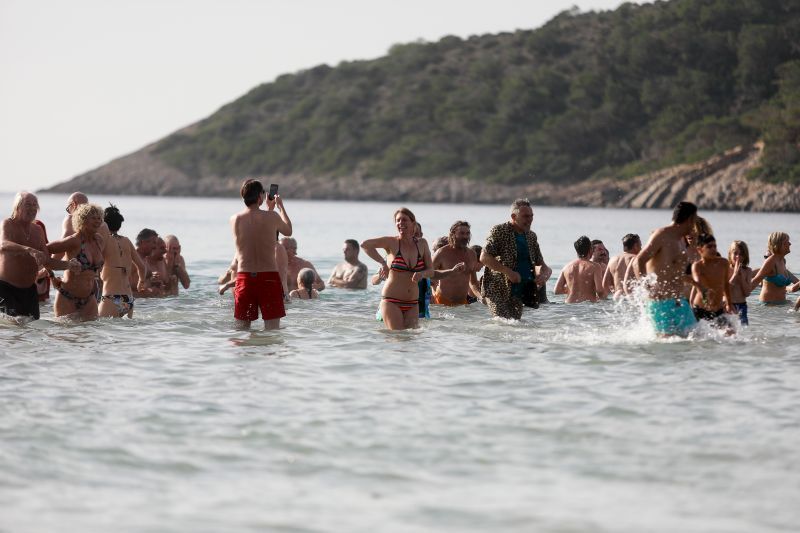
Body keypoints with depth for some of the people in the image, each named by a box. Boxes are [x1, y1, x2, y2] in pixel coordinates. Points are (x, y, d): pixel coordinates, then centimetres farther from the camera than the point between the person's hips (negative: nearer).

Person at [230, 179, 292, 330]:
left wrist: (269, 209, 32)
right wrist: (280, 207, 27)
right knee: (273, 328, 2)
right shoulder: (272, 217, -7)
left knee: (241, 327, 11)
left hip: (244, 277, 3)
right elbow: (288, 231, 15)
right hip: (269, 276, -3)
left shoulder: (234, 220, 1)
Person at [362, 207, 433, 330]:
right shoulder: (392, 242, -5)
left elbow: (431, 270, 9)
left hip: (412, 304, 4)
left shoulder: (422, 244, 6)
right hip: (391, 301, -4)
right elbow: (365, 244, -14)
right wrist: (382, 263, -13)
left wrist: (421, 274, -13)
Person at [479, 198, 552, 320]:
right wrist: (508, 272, -23)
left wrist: (545, 275, -4)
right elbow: (484, 258, -16)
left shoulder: (531, 236, 13)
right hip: (497, 291, -6)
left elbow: (540, 264, 21)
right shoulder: (499, 231, -7)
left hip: (518, 293, 7)